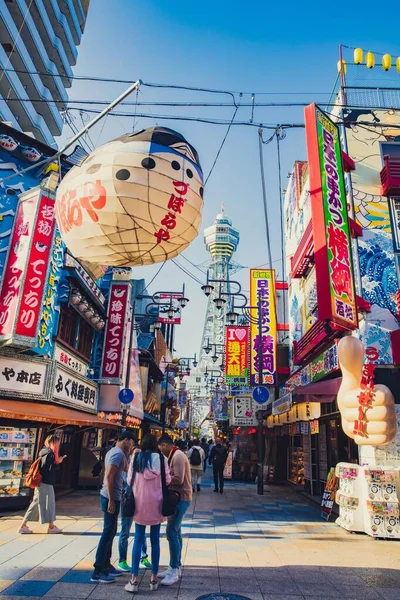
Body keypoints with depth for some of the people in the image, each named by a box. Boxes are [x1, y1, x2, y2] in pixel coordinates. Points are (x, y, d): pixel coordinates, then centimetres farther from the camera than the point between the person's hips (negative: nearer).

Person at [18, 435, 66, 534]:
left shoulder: (44, 452, 11)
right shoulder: (50, 454, -18)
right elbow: (51, 469, -23)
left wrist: (57, 460, 8)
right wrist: (58, 462, -10)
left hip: (41, 482, 9)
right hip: (46, 483, -9)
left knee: (37, 503, 15)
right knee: (49, 503, 3)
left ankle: (23, 525, 17)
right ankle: (51, 527, 15)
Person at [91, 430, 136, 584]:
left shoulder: (113, 452, 13)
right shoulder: (118, 453, -18)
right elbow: (109, 477, -24)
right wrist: (111, 500, -23)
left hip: (110, 496, 10)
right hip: (111, 498, -10)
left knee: (110, 532, 17)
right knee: (108, 533, -3)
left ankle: (106, 565, 26)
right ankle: (98, 572, 3)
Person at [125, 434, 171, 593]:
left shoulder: (136, 458, -5)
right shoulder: (161, 458, -6)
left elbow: (129, 480, 0)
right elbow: (167, 480, -3)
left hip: (139, 503, 0)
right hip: (155, 503, 0)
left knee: (138, 540, 8)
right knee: (155, 541, 11)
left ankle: (134, 580, 8)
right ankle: (154, 579, 18)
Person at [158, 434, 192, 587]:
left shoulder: (178, 456, -18)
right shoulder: (175, 456, 14)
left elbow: (178, 479, -25)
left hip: (181, 499, -10)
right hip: (177, 498, 10)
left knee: (171, 532, -9)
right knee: (175, 531, 15)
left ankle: (174, 571, -1)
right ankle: (176, 567, 24)